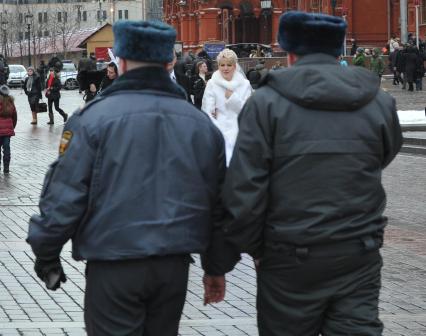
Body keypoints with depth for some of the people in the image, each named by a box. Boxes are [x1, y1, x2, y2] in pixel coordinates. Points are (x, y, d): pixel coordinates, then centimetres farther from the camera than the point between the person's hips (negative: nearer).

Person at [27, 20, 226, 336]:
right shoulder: (202, 124, 4)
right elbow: (218, 201, 9)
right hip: (175, 266, 4)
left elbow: (64, 196, -11)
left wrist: (46, 254, 2)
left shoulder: (94, 118, -10)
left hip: (114, 265, -4)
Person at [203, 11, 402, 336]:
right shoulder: (380, 103, 2)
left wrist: (254, 248, 3)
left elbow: (243, 189, -10)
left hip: (290, 260, -2)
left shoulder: (266, 103, -7)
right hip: (359, 260, 2)